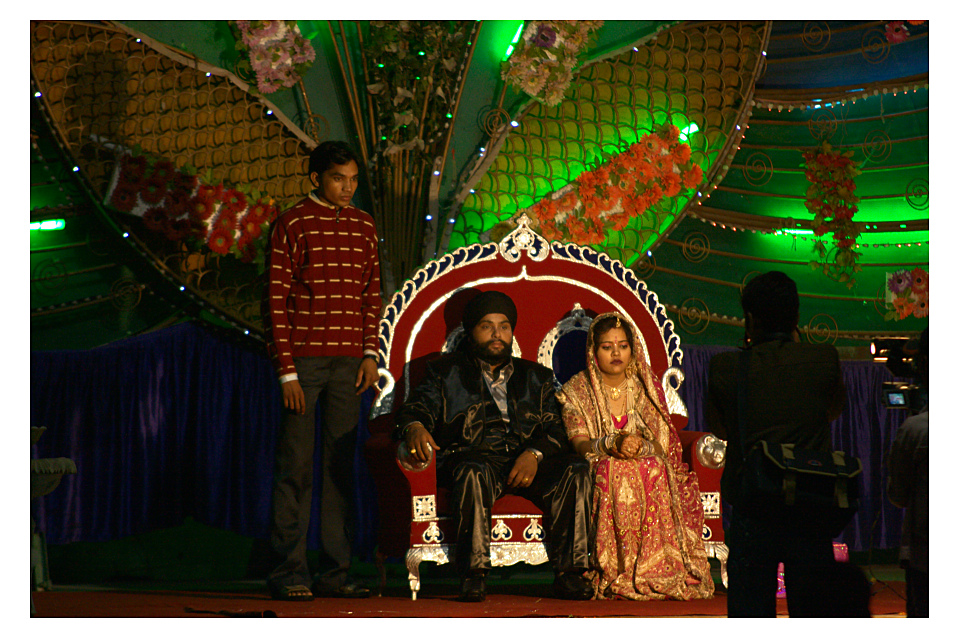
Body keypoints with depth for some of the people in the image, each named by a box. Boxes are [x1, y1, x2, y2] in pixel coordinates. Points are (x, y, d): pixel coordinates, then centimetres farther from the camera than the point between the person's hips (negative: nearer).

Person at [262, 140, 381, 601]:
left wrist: (370, 353, 4)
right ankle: (289, 572, 1)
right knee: (295, 467, -4)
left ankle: (335, 572, 10)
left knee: (340, 467, 6)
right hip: (303, 359, -5)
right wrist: (286, 371, -10)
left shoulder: (363, 226, 13)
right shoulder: (292, 225, -2)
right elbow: (275, 302, -5)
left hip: (349, 363, 5)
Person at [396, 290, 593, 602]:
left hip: (526, 462, 2)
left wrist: (535, 454, -9)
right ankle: (473, 574, -36)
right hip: (474, 455, -2)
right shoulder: (446, 372, 20)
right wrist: (414, 427, -22)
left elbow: (556, 429, 14)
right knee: (473, 473, -38)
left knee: (576, 471, -26)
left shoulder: (536, 377, 26)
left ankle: (568, 573, -25)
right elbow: (416, 409, 5)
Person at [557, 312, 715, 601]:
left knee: (654, 471, -32)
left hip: (651, 469, 2)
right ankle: (618, 574, -32)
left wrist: (639, 446, -17)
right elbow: (579, 444, -7)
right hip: (601, 473, -2)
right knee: (614, 472, -36)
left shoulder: (647, 387, 11)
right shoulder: (576, 392, 5)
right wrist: (612, 443, -26)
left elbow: (663, 445, 5)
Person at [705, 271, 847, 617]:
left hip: (751, 514, -1)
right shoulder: (824, 360, -2)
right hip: (810, 511, 1)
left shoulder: (725, 367, -4)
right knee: (811, 612, 8)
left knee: (748, 613, 3)